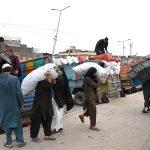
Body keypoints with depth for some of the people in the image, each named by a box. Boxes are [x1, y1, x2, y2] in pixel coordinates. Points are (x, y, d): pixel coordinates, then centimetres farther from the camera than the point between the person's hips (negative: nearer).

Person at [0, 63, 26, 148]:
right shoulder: (14, 78, -12)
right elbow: (19, 93, -12)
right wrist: (21, 103, -1)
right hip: (14, 104, -1)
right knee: (17, 122, 12)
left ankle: (9, 142, 17)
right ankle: (20, 141, 17)